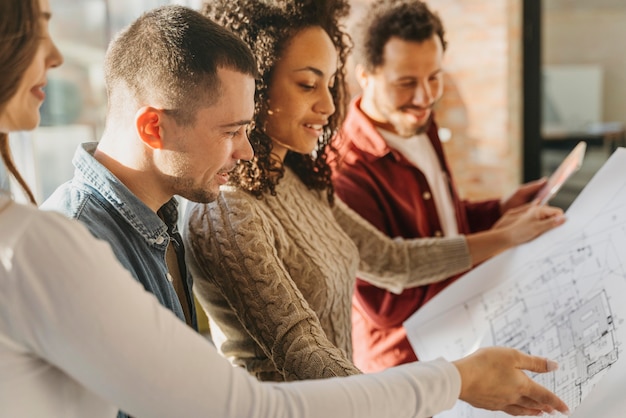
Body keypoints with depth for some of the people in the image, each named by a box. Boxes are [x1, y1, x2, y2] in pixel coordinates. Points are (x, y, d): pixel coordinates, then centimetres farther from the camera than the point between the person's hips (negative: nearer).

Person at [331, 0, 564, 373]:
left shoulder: (420, 130, 4)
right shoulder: (345, 169, -24)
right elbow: (385, 303, -24)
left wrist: (504, 210, 1)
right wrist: (498, 241, -22)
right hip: (401, 367, -7)